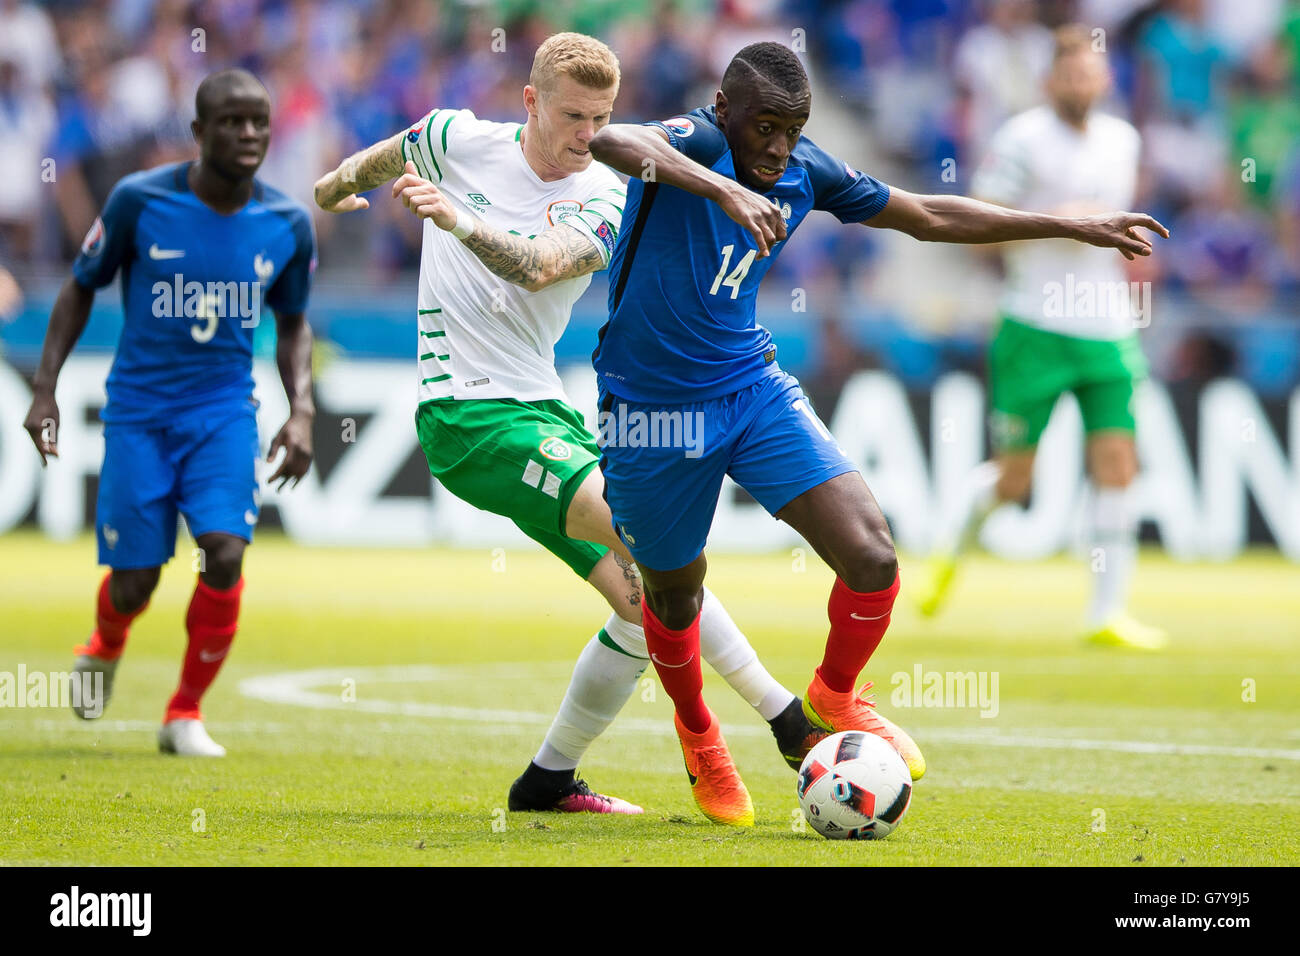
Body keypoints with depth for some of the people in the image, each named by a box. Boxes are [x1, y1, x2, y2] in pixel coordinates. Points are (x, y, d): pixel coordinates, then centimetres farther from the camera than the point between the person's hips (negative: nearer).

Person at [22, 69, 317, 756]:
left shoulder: (288, 224, -3)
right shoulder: (140, 200, -10)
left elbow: (293, 324, 13)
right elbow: (81, 288, 3)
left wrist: (301, 410, -1)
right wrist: (44, 390, -3)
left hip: (225, 413, 1)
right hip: (139, 410, -1)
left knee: (224, 552, -19)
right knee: (134, 582, -1)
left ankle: (186, 714, 0)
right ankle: (105, 648, 37)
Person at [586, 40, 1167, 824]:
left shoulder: (807, 172, -2)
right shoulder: (696, 140, -19)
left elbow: (930, 217, 12)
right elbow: (613, 142, -44)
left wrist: (1072, 226, 14)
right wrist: (722, 189, -57)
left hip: (752, 390, 4)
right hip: (649, 405, -4)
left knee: (871, 553, -13)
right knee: (674, 591, 14)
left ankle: (835, 696, 16)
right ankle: (697, 733, 46)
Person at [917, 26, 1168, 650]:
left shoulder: (1123, 140, 11)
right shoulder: (1023, 139, -7)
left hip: (1109, 332, 5)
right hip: (1036, 328, -5)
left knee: (1117, 468, -7)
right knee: (1012, 480, -2)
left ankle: (1107, 616, -2)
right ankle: (947, 554, 29)